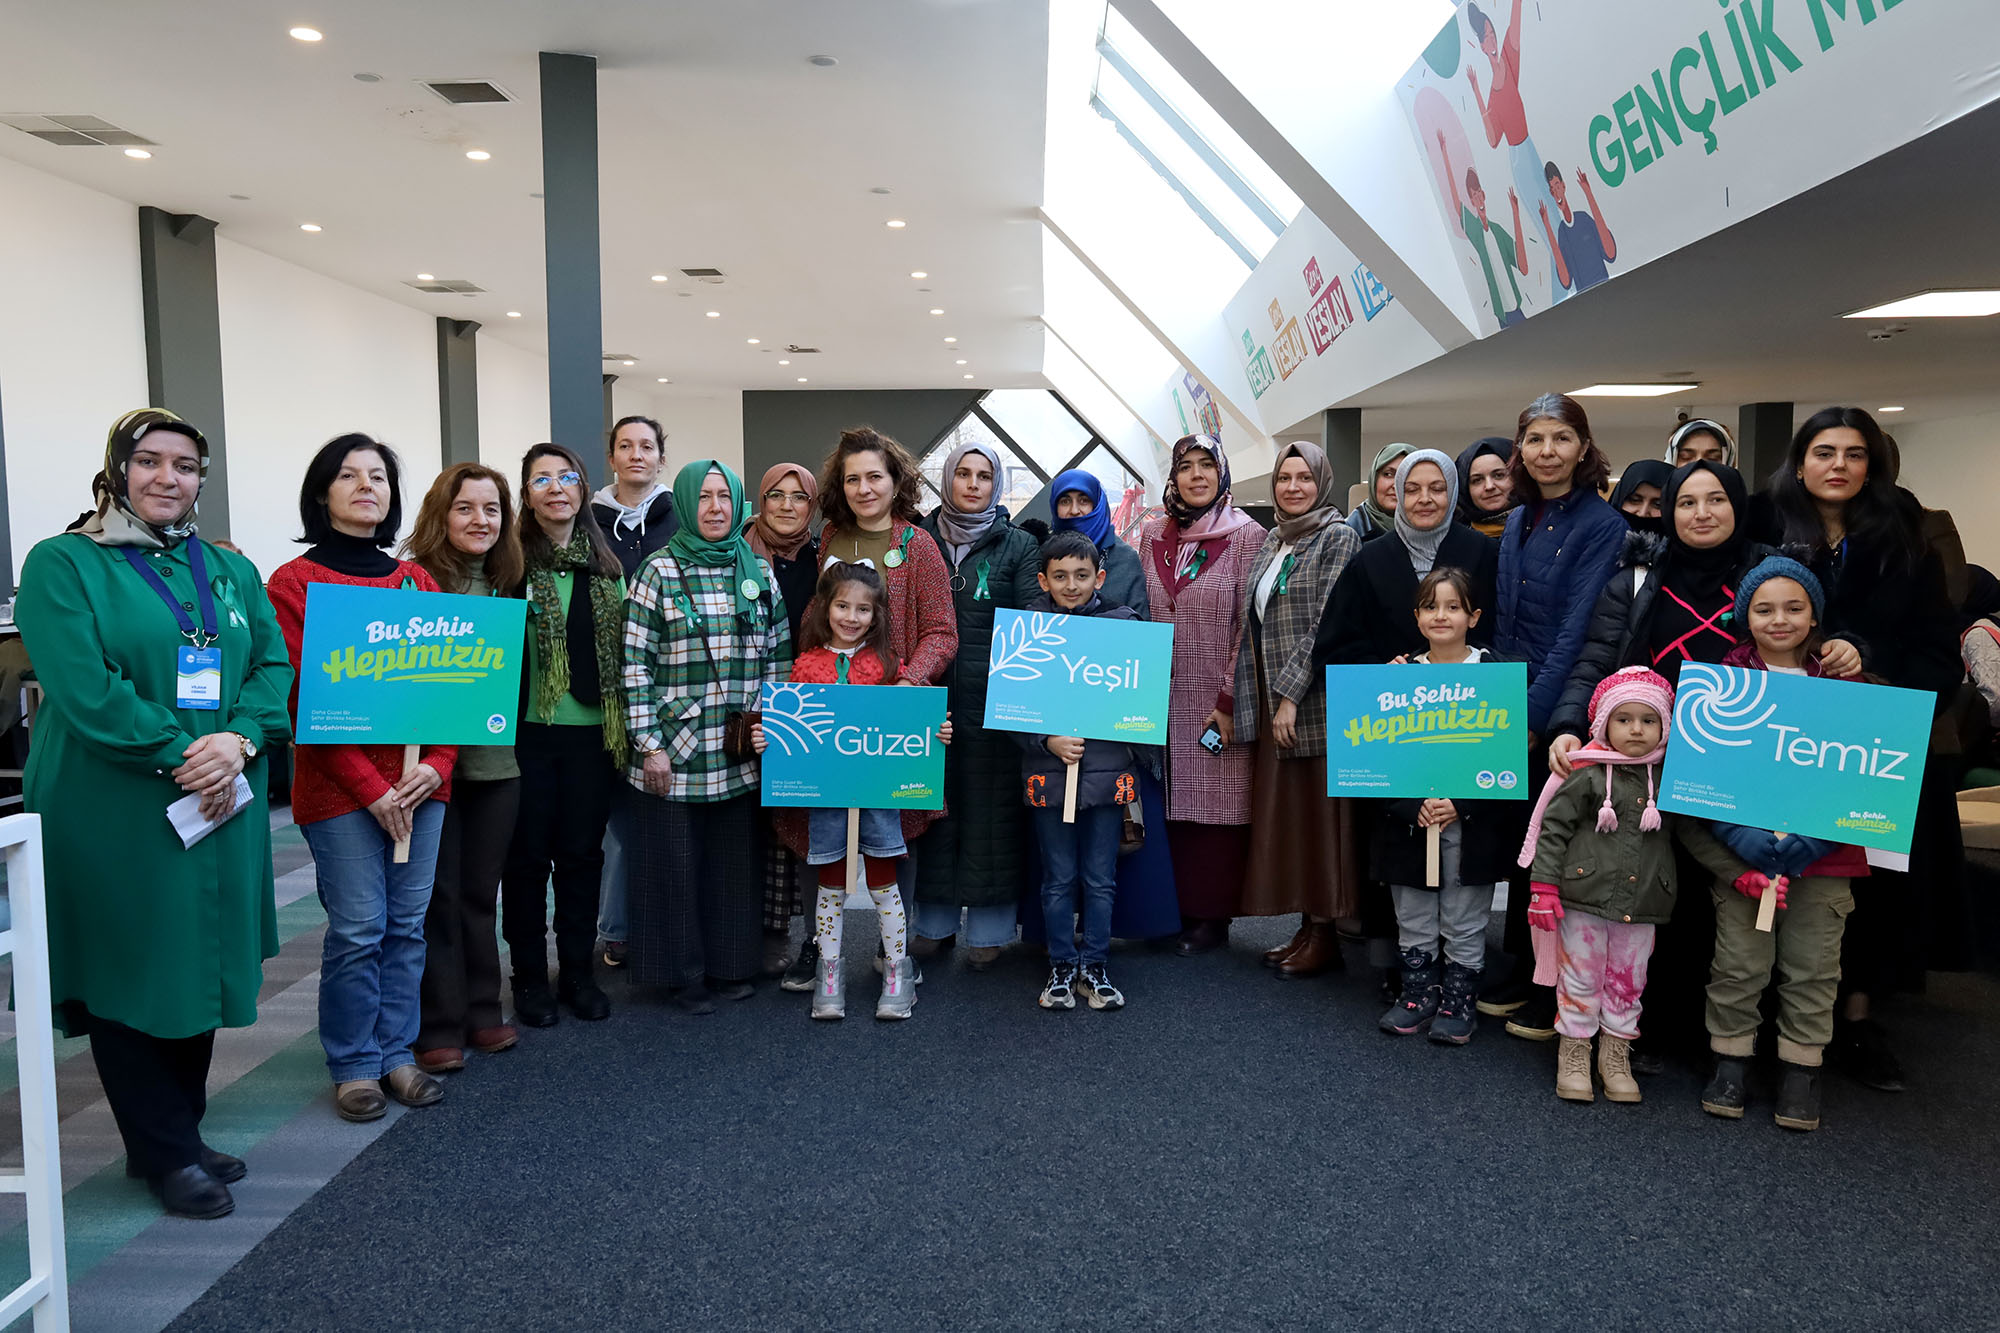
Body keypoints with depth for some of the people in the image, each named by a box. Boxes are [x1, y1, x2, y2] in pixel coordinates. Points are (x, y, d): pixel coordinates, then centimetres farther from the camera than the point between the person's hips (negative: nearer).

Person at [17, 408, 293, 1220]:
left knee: (202, 966, 11)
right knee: (132, 975, 3)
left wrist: (240, 740, -14)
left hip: (221, 810, 5)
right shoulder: (63, 565, -3)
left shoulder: (231, 571, 13)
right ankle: (168, 1154, 17)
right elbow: (81, 683, -14)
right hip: (114, 817, -5)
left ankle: (171, 1140, 28)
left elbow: (273, 665, 5)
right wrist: (180, 757, -19)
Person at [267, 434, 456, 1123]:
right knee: (357, 931, -1)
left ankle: (396, 1052, 22)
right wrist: (370, 788, -14)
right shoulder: (294, 583, -2)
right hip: (340, 788, -4)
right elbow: (301, 698, -8)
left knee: (407, 927, 9)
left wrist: (437, 763, -5)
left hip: (420, 782, 4)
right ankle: (353, 1066, 15)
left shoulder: (417, 579, 13)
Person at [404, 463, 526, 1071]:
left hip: (496, 762, 5)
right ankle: (438, 1028, 15)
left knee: (481, 892, 14)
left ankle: (483, 1013, 26)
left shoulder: (507, 584, 10)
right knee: (436, 896, 5)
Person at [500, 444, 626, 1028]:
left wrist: (625, 726, 9)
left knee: (582, 853, 10)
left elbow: (625, 650, 13)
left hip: (591, 732, 3)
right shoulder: (511, 560, -3)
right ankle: (529, 977, 20)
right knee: (528, 855, 6)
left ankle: (579, 973, 23)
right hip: (527, 731, -3)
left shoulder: (607, 566, 9)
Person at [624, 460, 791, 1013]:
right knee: (676, 864, 4)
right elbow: (635, 665, -5)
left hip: (742, 754, 3)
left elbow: (779, 657, 12)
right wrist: (648, 745, -9)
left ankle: (731, 965, 25)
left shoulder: (759, 572, 8)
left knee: (738, 861, 9)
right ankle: (685, 974, 20)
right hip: (675, 751, -3)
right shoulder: (660, 572, -3)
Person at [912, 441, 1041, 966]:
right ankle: (934, 922, 21)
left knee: (990, 810, 2)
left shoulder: (1019, 546, 4)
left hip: (993, 701, -2)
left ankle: (989, 928, 14)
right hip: (930, 699, 2)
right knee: (933, 807, 8)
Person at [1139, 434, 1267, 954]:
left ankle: (1212, 917, 13)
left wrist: (1229, 701, -11)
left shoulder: (1246, 535, -3)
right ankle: (1173, 909, 19)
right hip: (1163, 699, 4)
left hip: (1219, 699, -4)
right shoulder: (1152, 534, 10)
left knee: (1216, 806, 1)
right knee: (1171, 804, 7)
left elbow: (1250, 626, -7)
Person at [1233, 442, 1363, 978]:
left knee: (1318, 814, -1)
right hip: (1272, 703, 7)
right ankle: (1306, 927, 20)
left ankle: (1325, 937, 9)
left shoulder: (1339, 537, -6)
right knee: (1285, 817, 10)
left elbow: (1326, 624, -14)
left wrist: (1291, 693, -17)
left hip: (1314, 703, -7)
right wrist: (1252, 695, 9)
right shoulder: (1273, 541, 15)